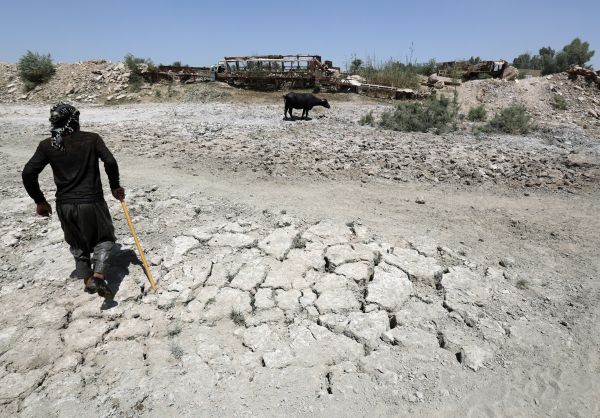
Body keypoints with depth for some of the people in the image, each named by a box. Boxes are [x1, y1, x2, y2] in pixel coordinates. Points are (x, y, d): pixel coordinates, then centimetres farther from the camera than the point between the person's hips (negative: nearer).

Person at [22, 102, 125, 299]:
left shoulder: (47, 145, 2)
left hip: (65, 205, 3)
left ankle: (87, 280, 30)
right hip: (92, 202, -3)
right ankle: (98, 277, -5)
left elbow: (28, 173, -2)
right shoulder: (92, 138, -5)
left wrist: (39, 201, 9)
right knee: (104, 238, 14)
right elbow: (110, 162, -15)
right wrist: (115, 187, 0)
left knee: (78, 244, 22)